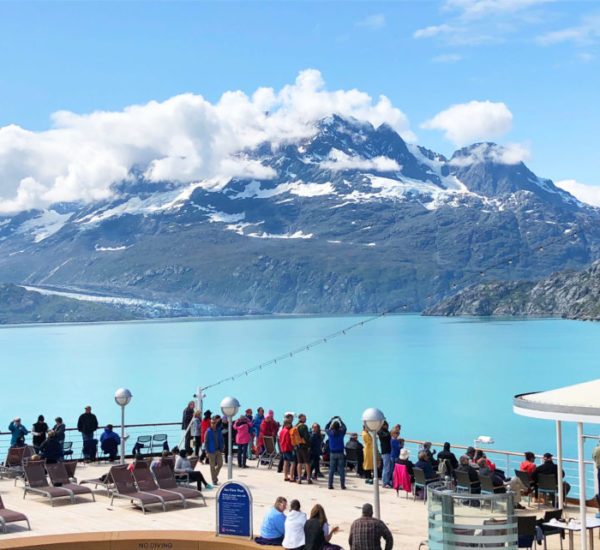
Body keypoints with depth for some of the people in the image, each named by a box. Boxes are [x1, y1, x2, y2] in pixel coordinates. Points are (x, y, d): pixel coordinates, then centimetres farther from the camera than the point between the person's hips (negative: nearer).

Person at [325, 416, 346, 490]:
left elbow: (326, 428, 16)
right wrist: (340, 420, 26)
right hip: (340, 453, -1)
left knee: (331, 469, 4)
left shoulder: (330, 433, -4)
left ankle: (330, 485, 3)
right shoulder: (341, 432, -4)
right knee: (341, 469, 3)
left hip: (332, 453, 1)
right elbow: (344, 427, 16)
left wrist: (331, 421, 24)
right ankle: (342, 485, 3)